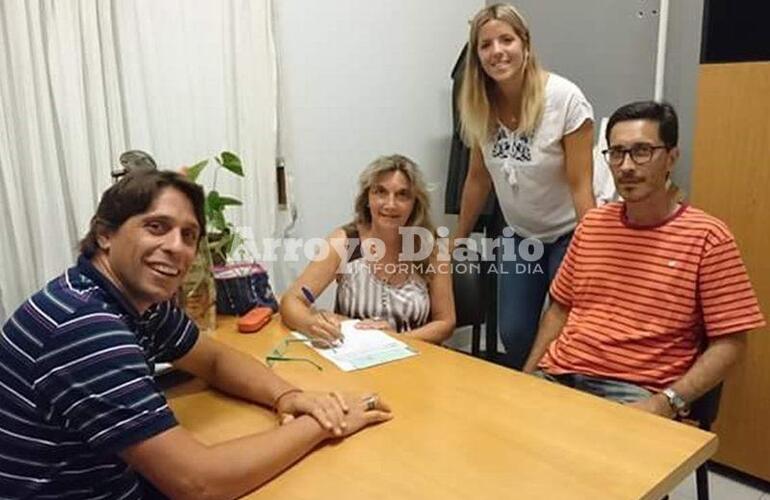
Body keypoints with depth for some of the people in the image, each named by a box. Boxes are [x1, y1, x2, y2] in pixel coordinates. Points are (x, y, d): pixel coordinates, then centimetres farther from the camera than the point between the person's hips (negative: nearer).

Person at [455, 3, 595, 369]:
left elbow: (580, 185, -19)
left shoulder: (565, 99, -20)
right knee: (513, 335, 4)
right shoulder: (479, 106, -6)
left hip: (568, 234, -4)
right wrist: (458, 239, 10)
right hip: (518, 235, 4)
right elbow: (479, 178, 4)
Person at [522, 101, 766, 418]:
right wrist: (527, 375, 7)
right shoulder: (592, 224, 11)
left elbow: (729, 342, -3)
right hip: (559, 375, 4)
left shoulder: (706, 238, -4)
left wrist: (668, 402, -15)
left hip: (636, 392, -4)